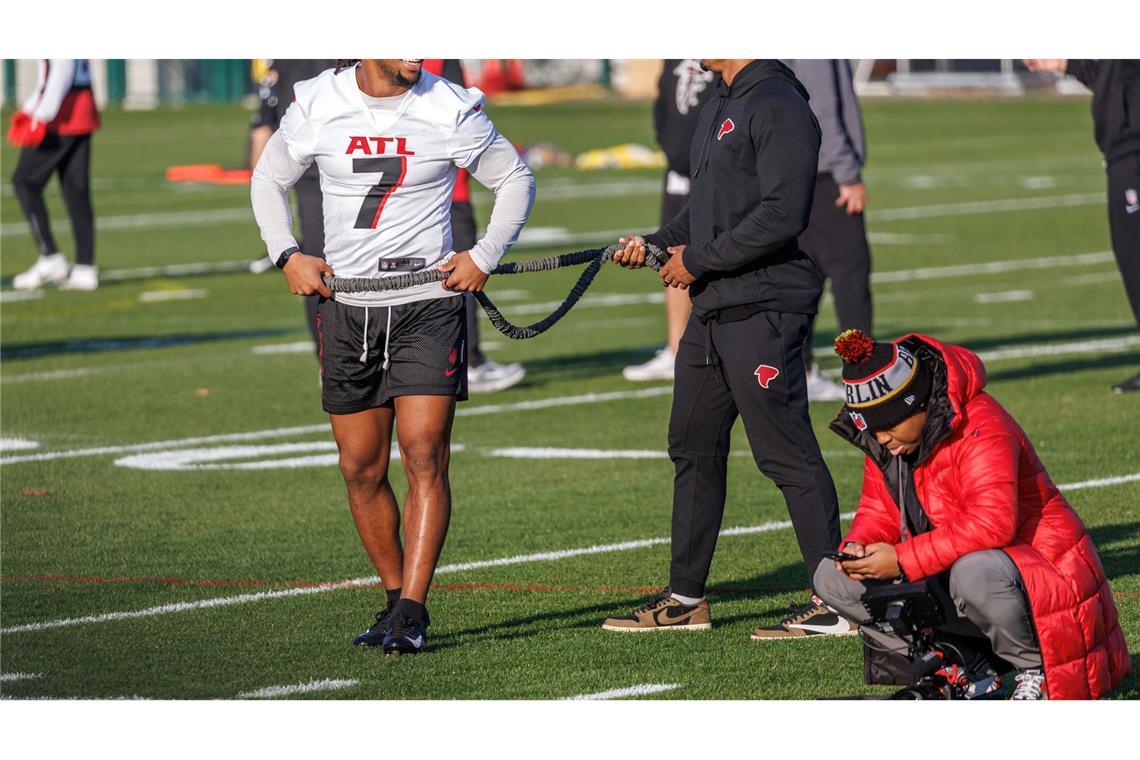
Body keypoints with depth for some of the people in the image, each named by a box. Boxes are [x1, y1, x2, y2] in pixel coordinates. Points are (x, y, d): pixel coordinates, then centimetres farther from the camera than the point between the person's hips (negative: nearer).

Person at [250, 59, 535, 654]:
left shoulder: (451, 108, -4)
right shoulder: (316, 104, 1)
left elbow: (515, 179, 9)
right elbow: (268, 180, 16)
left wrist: (485, 256, -1)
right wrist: (287, 256, 4)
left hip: (430, 302, -2)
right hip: (346, 307, 3)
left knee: (424, 455, -12)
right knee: (361, 468, 4)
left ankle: (412, 613, -13)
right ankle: (396, 598, 19)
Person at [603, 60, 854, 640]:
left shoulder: (776, 106, -14)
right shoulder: (718, 110, 18)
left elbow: (781, 215, -22)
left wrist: (699, 260, -16)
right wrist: (656, 242, 9)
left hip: (763, 311, -10)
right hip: (712, 309, 10)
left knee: (787, 455, -8)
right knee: (693, 449, 14)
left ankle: (834, 602, -3)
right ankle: (685, 598, 23)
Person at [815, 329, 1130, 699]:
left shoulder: (981, 429, -24)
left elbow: (992, 524, -35)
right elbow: (878, 511, 10)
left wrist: (902, 560, -34)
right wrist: (857, 546, -15)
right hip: (945, 577, 9)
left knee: (975, 573, -44)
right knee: (832, 578, -4)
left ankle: (1035, 668, -12)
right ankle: (959, 671, -4)